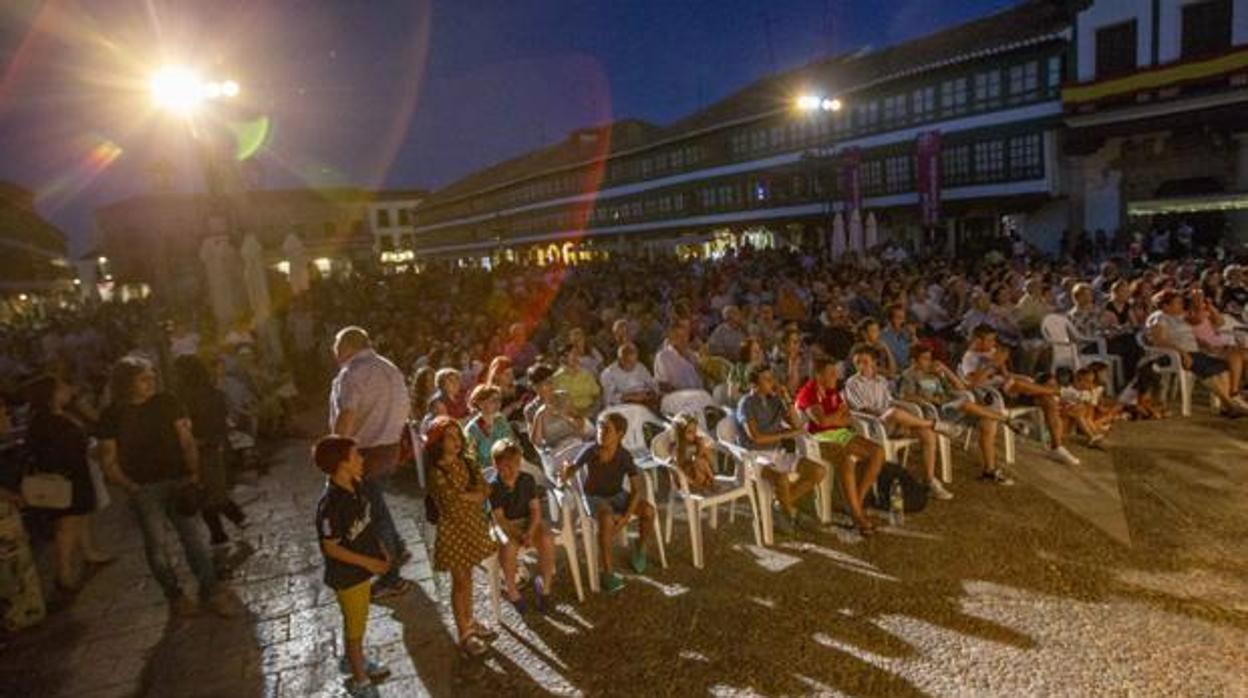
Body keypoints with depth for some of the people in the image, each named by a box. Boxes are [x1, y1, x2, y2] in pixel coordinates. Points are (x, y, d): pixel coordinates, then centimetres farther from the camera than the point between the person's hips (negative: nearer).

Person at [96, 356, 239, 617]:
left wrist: (193, 472, -6)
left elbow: (187, 440, 3)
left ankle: (210, 589, 9)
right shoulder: (112, 415, -2)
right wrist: (130, 487, -8)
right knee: (155, 543, 7)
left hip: (177, 481, 1)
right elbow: (108, 460, 1)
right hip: (144, 488, -1)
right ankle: (174, 594, 21)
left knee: (192, 537, 1)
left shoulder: (167, 403, 1)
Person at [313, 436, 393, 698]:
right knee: (355, 625, 12)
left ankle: (352, 660, 51)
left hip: (362, 568, 8)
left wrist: (380, 550, 3)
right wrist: (369, 563, -21)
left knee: (358, 620, 27)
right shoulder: (331, 504, -32)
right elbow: (331, 548, -24)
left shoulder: (353, 487, -7)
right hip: (347, 574, -8)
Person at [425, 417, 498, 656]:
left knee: (467, 576, 18)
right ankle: (464, 635, 15)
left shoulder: (467, 464, 2)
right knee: (460, 581, 3)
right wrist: (473, 495, -10)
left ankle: (469, 622, 34)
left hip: (474, 525, 6)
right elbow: (452, 503, -23)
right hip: (453, 529, -5)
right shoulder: (436, 473, -16)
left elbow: (485, 489, -6)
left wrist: (463, 495, -20)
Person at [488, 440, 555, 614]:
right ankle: (511, 589, -8)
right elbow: (500, 518, -13)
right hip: (506, 526, -2)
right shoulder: (494, 487, -12)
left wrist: (530, 533, -21)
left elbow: (535, 509, -5)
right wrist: (520, 536, -24)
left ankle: (545, 584, -6)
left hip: (529, 521, 2)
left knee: (547, 540, -28)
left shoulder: (528, 479, -6)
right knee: (508, 547, -34)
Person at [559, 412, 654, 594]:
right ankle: (608, 574, -25)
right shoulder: (590, 451, -19)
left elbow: (637, 489, -14)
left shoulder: (625, 457, -18)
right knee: (607, 519, -36)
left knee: (648, 511, -21)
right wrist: (566, 474, -28)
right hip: (595, 497, -2)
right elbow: (574, 467, -3)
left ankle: (640, 548, 9)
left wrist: (626, 516, -22)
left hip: (618, 494, 2)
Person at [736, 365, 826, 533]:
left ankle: (785, 504, 9)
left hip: (780, 452, 7)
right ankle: (790, 510, -5)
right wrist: (785, 434, -11)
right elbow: (756, 437, -18)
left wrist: (786, 399, -4)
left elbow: (797, 426, 6)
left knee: (819, 472, -5)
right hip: (758, 455, -7)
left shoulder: (774, 400, 9)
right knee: (781, 477, -36)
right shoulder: (746, 403, -10)